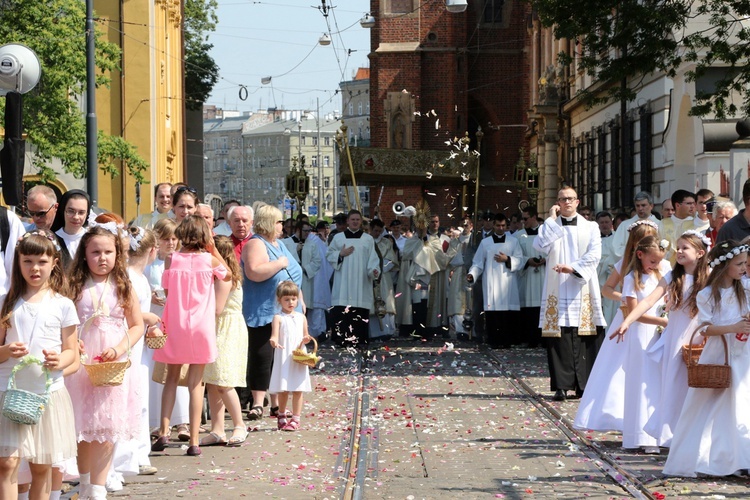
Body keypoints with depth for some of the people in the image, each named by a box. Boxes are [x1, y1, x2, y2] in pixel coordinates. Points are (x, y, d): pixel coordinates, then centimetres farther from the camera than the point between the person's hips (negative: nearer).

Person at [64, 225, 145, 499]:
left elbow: (137, 325, 4)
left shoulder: (123, 288, 3)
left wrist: (119, 349, -11)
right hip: (82, 365, 0)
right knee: (85, 429, 7)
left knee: (107, 430, -3)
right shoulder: (76, 287, 1)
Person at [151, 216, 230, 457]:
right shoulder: (209, 259, -5)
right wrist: (213, 249, 11)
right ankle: (194, 441, 1)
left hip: (175, 326, 1)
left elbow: (166, 290, 2)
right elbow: (228, 275, 14)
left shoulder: (171, 259, -4)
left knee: (171, 378, 14)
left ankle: (164, 431, 0)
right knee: (196, 383, 3)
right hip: (201, 327, -1)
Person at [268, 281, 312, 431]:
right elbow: (274, 336, -13)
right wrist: (274, 341, -36)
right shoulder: (278, 318, -2)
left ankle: (295, 419, 3)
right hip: (283, 358, -3)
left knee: (298, 390, -1)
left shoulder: (301, 317, 12)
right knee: (283, 390, 3)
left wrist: (306, 339, -3)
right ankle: (282, 416, 22)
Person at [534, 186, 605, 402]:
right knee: (559, 339, -5)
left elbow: (594, 254, -1)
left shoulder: (590, 227, 11)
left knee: (584, 337, -3)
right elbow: (541, 245, -7)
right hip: (557, 291, 0)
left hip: (582, 289, 0)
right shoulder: (551, 226, 12)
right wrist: (552, 219, -2)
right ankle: (561, 385, -4)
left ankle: (584, 384, 0)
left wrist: (573, 267, -14)